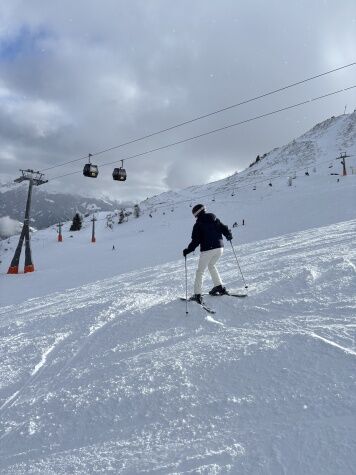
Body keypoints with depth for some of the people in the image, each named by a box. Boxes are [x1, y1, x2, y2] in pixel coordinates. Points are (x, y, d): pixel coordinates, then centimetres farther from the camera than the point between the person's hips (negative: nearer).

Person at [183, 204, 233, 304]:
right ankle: (219, 286, 28)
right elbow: (224, 229, 13)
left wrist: (187, 251, 0)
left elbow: (195, 241, -9)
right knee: (211, 265, 29)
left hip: (207, 249, -6)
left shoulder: (198, 225, -4)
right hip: (219, 247, 6)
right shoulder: (215, 220, 11)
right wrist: (228, 235, 32)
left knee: (200, 271, 4)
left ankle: (197, 295, -1)